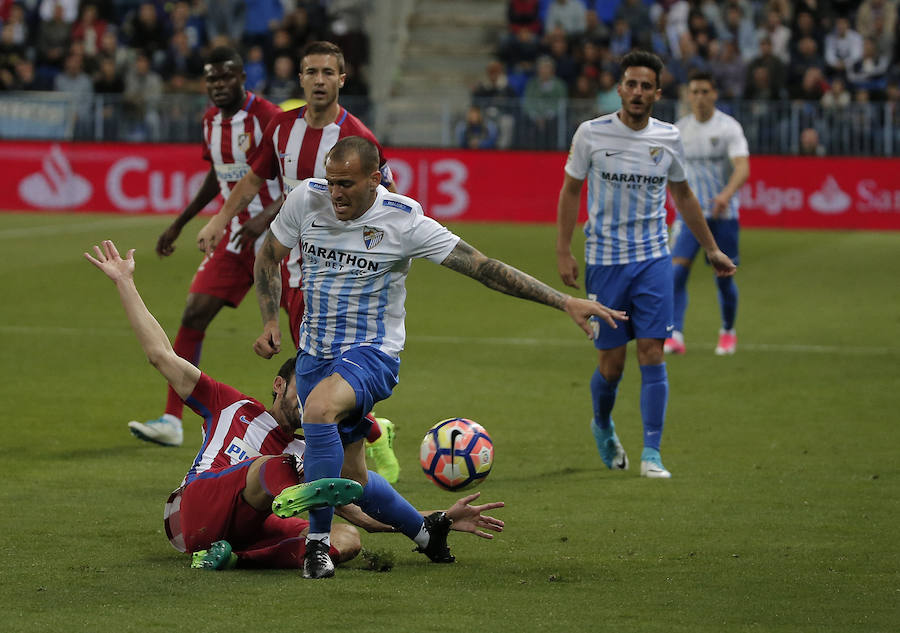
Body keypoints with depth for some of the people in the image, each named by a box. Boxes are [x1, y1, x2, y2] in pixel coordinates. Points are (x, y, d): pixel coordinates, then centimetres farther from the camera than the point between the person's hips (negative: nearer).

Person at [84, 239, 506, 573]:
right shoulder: (233, 407, 26)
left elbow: (368, 515, 24)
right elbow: (162, 356, 24)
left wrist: (442, 521, 13)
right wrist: (124, 282, 23)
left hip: (250, 530, 3)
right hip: (196, 512, -3)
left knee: (348, 538, -24)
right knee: (272, 465, -30)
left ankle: (231, 557, -39)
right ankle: (290, 496, -68)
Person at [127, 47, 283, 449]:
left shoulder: (268, 118, -16)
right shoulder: (211, 120, 7)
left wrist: (267, 215, -33)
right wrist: (179, 224, 24)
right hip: (236, 236, 6)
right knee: (194, 313, -5)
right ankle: (172, 420, -5)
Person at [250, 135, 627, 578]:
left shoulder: (404, 221, -16)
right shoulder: (306, 199, -6)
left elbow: (483, 267, -16)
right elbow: (269, 257, 12)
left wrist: (564, 302, -21)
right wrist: (270, 321, -2)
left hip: (372, 352, -5)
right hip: (314, 353, 5)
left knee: (318, 408, -36)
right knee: (349, 477, 8)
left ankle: (318, 541, -28)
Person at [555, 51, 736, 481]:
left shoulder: (668, 139, 2)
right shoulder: (591, 134, -5)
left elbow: (683, 195, 16)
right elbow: (570, 191, 4)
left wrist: (711, 249, 20)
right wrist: (564, 251, -2)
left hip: (653, 258, 1)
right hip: (604, 260, -1)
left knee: (652, 354, -9)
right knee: (611, 363, 2)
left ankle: (651, 453, -5)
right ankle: (603, 426, 33)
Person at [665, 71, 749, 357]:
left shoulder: (729, 127, -7)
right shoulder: (679, 129, 6)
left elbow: (743, 168, -20)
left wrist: (727, 194, -37)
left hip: (723, 213, -2)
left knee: (724, 277, 4)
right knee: (677, 271, -15)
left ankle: (728, 331, 28)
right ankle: (675, 336, -19)